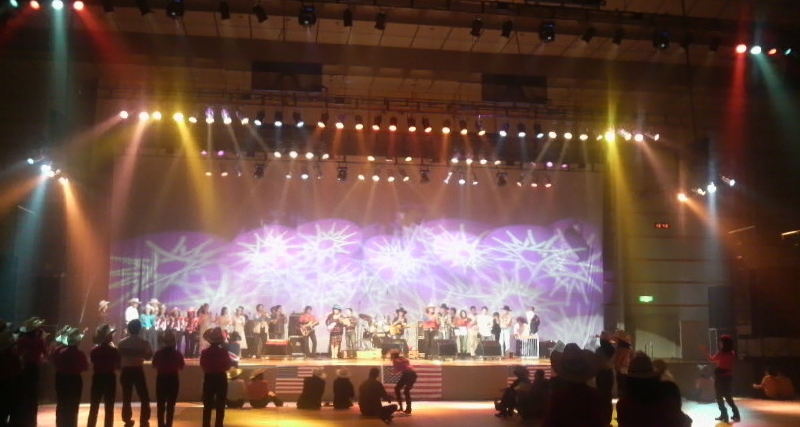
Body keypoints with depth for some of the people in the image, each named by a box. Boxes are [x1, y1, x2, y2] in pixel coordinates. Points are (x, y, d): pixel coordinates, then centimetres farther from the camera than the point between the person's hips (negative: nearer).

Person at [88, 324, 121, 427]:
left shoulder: (94, 351, -2)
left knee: (94, 408, 11)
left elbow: (92, 362, 8)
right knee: (109, 409, 4)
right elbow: (118, 366, -3)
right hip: (110, 379, -2)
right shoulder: (114, 351, -10)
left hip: (97, 379, 2)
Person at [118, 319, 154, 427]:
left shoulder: (122, 342, 0)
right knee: (144, 398, 7)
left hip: (126, 371, 2)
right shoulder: (144, 342, -4)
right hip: (138, 370, -2)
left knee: (126, 398, 12)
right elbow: (148, 356, 2)